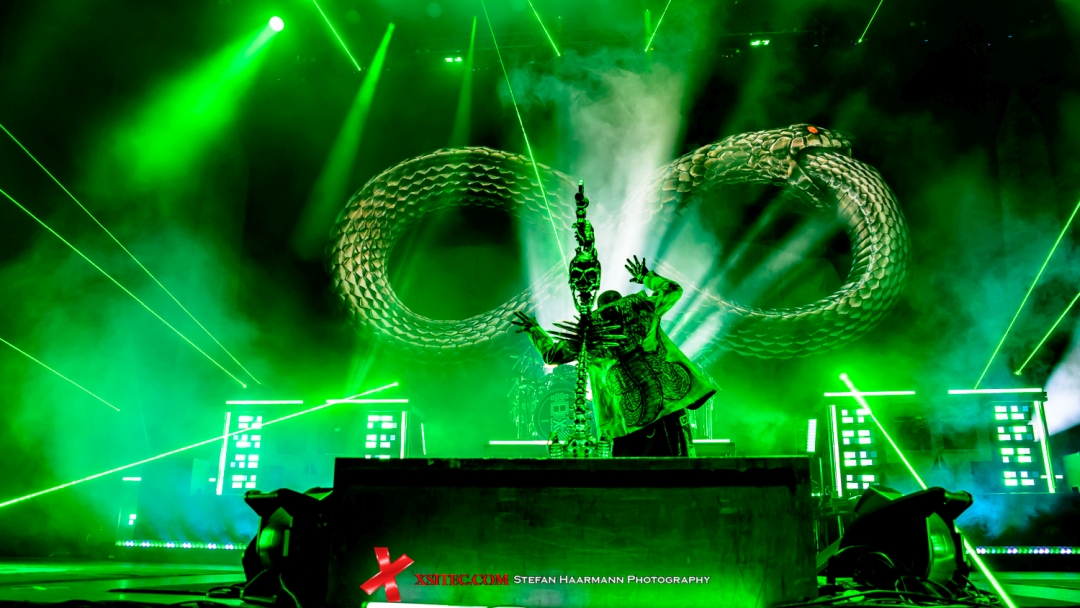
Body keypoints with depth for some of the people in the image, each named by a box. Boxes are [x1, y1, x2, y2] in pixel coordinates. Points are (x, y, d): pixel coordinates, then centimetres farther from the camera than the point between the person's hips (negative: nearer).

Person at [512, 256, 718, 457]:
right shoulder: (637, 305, 11)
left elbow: (552, 355, 22)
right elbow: (673, 290, 27)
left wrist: (535, 331, 38)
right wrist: (647, 277, 43)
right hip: (669, 396, 0)